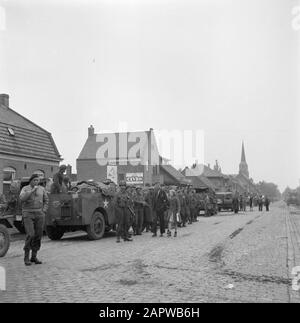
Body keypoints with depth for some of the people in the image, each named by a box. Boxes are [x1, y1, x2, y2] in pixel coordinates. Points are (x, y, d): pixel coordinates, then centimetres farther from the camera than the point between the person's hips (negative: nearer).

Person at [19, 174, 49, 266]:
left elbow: (46, 201, 14)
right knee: (30, 235, -15)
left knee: (38, 236, 1)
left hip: (39, 214, 4)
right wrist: (32, 190, -20)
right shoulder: (25, 189, 0)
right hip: (28, 214, -3)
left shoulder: (41, 189, 9)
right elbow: (22, 198, -18)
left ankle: (34, 256, 12)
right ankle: (26, 257, -2)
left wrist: (43, 211, 1)